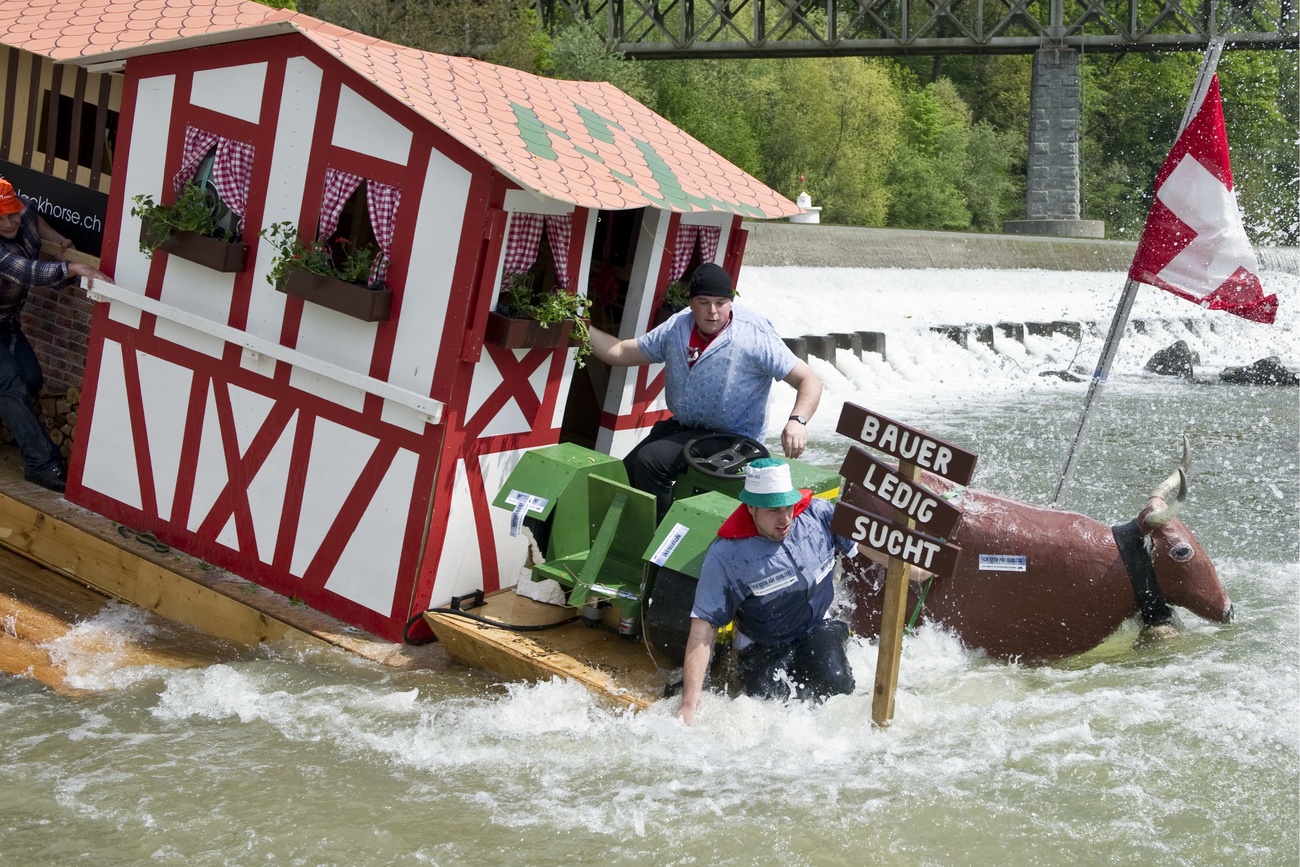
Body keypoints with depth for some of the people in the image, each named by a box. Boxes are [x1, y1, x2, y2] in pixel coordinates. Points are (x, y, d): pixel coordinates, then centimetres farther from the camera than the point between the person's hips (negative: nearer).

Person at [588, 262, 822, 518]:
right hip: (680, 427, 7)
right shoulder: (677, 327, 0)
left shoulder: (755, 336, -17)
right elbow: (622, 353, 8)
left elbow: (809, 381, -18)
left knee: (651, 460, -25)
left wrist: (797, 421, -37)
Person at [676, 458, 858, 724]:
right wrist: (689, 704, -28)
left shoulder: (819, 514, -12)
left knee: (835, 684, -25)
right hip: (764, 647, -2)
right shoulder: (726, 555, -22)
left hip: (819, 629, 2)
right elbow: (703, 625, -23)